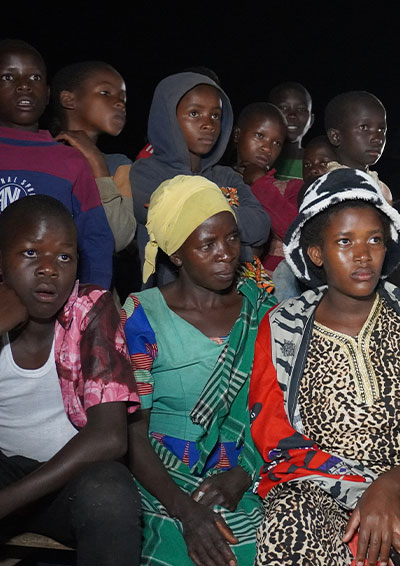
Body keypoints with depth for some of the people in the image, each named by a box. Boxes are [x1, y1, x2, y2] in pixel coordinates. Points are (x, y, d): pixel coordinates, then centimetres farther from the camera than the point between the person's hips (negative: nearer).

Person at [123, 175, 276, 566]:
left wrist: (243, 474, -13)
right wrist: (186, 510, -18)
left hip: (253, 483, 3)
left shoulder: (263, 305, 5)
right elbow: (132, 430, -6)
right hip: (168, 485, -3)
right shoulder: (143, 316, -4)